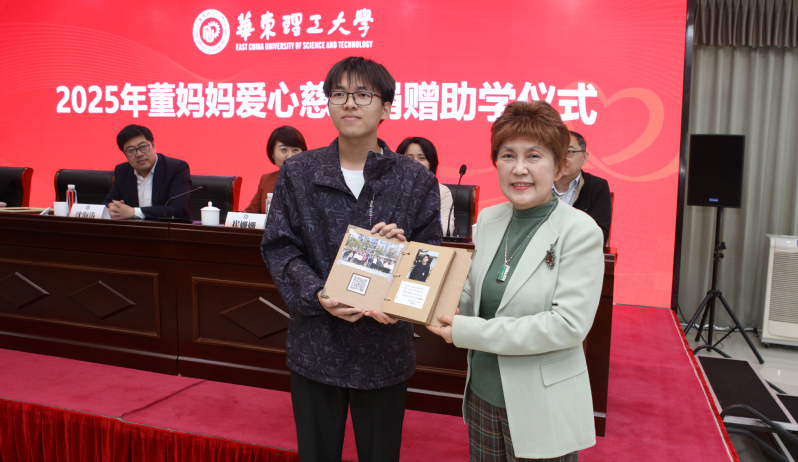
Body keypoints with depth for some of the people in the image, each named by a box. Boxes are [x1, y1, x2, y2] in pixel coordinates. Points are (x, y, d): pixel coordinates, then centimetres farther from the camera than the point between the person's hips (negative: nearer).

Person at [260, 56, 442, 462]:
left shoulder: (416, 181, -2)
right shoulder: (297, 173, 1)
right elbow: (279, 248, -2)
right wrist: (319, 296, -18)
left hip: (383, 349, 0)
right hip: (314, 347, 1)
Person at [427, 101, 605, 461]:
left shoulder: (579, 231, -15)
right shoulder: (488, 219, 2)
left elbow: (570, 325, -21)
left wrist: (468, 332, -21)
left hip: (541, 410, -5)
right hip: (483, 395, 5)